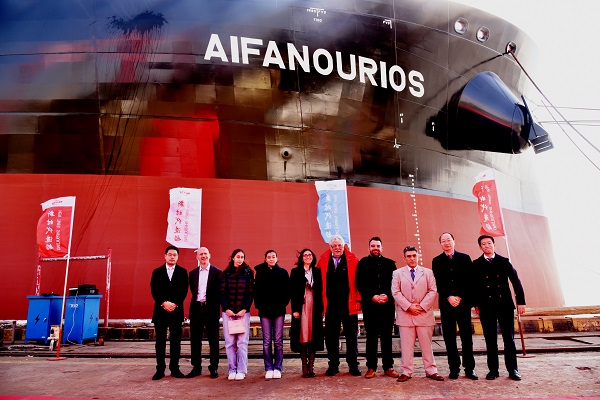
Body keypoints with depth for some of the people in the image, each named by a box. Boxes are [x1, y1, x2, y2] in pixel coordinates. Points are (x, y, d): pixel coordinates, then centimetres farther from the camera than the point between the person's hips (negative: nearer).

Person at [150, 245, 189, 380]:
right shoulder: (157, 272, 9)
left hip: (176, 310, 0)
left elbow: (184, 291, 0)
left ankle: (174, 368, 12)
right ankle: (160, 369, 12)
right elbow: (154, 290, 0)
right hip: (160, 310, 0)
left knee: (176, 341, 3)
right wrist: (164, 303, -13)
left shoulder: (182, 272, 7)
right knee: (160, 341, 4)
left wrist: (175, 304, -13)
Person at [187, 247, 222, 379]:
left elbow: (219, 292, -3)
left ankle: (214, 368, 14)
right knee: (195, 339, 8)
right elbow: (193, 291, 14)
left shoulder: (217, 272, -1)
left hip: (211, 308, -4)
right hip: (196, 308, 4)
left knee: (213, 339, 4)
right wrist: (198, 301, 3)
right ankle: (196, 367, 19)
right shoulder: (193, 273, 12)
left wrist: (215, 306, -9)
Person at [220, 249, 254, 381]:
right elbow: (222, 292, 5)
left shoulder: (248, 273, 5)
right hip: (228, 312, 1)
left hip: (243, 312, -1)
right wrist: (226, 308, -6)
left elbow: (250, 292, 1)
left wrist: (244, 309, -8)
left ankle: (241, 370, 5)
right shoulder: (226, 273, 8)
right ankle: (232, 370, 11)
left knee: (242, 342, -2)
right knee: (229, 342, 3)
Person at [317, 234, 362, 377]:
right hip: (331, 305, 1)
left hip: (349, 304, -1)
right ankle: (333, 365, 20)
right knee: (331, 336, 8)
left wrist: (358, 300, -6)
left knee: (352, 335, 8)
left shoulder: (352, 259, 1)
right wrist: (321, 302, 0)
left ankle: (353, 365, 20)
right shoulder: (323, 261, 4)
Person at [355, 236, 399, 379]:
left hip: (387, 304, 1)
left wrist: (387, 295, -11)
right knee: (371, 337, 4)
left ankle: (388, 367, 15)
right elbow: (359, 284, -1)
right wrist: (372, 296, -12)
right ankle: (371, 367, 12)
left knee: (387, 337, 6)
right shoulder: (363, 263, 6)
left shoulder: (390, 263, 11)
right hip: (370, 305, -1)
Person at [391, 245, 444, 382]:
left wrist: (421, 306, -8)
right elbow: (396, 292, 0)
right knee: (406, 345, 2)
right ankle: (406, 372, 11)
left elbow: (432, 291, 2)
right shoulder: (397, 273, 7)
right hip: (405, 314, 0)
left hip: (424, 314, 1)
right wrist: (409, 307, -10)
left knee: (426, 344, 7)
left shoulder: (428, 272, 9)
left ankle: (431, 371, 17)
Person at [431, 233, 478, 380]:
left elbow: (469, 280, 2)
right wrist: (449, 297, -10)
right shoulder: (437, 261, 9)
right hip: (446, 303, 1)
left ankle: (469, 368, 10)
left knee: (467, 336, 2)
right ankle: (454, 368, 10)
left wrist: (459, 297, -7)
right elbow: (438, 282, 3)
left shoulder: (465, 258, 8)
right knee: (449, 337, 2)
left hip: (463, 302, 0)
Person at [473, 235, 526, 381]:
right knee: (490, 340, 5)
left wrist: (521, 301, 1)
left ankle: (512, 370, 15)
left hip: (505, 305, 1)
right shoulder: (476, 264, 4)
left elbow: (516, 281, 6)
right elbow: (474, 285, 6)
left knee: (509, 338, 4)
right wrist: (476, 304, 2)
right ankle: (493, 370, 13)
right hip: (486, 307, 0)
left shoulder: (504, 262, 7)